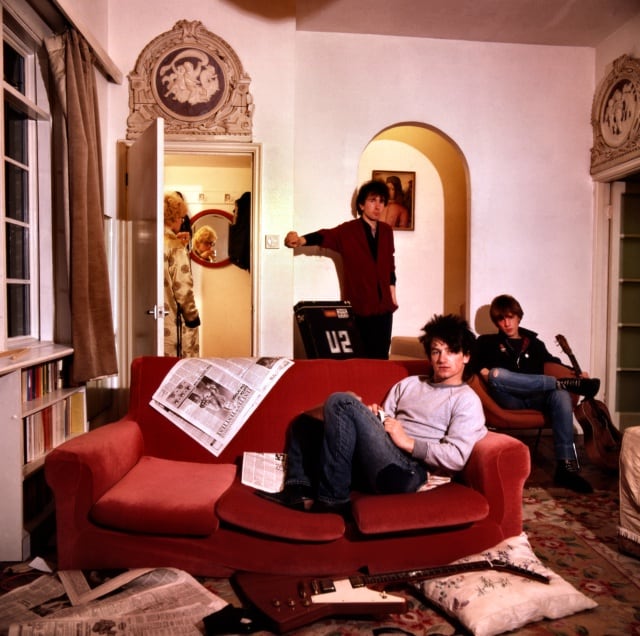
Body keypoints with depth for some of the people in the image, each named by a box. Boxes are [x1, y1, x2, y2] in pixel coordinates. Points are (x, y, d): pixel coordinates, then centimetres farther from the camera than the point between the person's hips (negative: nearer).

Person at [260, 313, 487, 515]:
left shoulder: (467, 400, 3)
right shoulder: (408, 383, 24)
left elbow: (456, 458, -10)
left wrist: (408, 442, -14)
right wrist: (374, 417, 0)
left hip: (407, 470, -8)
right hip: (370, 464, 8)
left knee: (342, 402, -23)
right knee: (303, 425, 14)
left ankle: (332, 498, -17)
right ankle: (300, 490, -9)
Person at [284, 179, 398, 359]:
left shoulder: (386, 231, 8)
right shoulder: (348, 230, -6)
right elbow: (325, 236, -24)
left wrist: (392, 293, 14)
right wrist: (301, 240, -43)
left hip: (384, 305, 4)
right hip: (360, 306, -4)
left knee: (381, 356, 8)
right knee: (361, 358, 1)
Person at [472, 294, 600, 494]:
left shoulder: (535, 344, 26)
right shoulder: (487, 342, 17)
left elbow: (554, 365, 28)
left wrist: (576, 374, 7)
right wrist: (482, 369, -15)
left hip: (534, 399, 2)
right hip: (507, 400, -2)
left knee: (561, 395, -32)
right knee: (496, 375, -35)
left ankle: (566, 467, -36)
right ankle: (567, 383, -26)